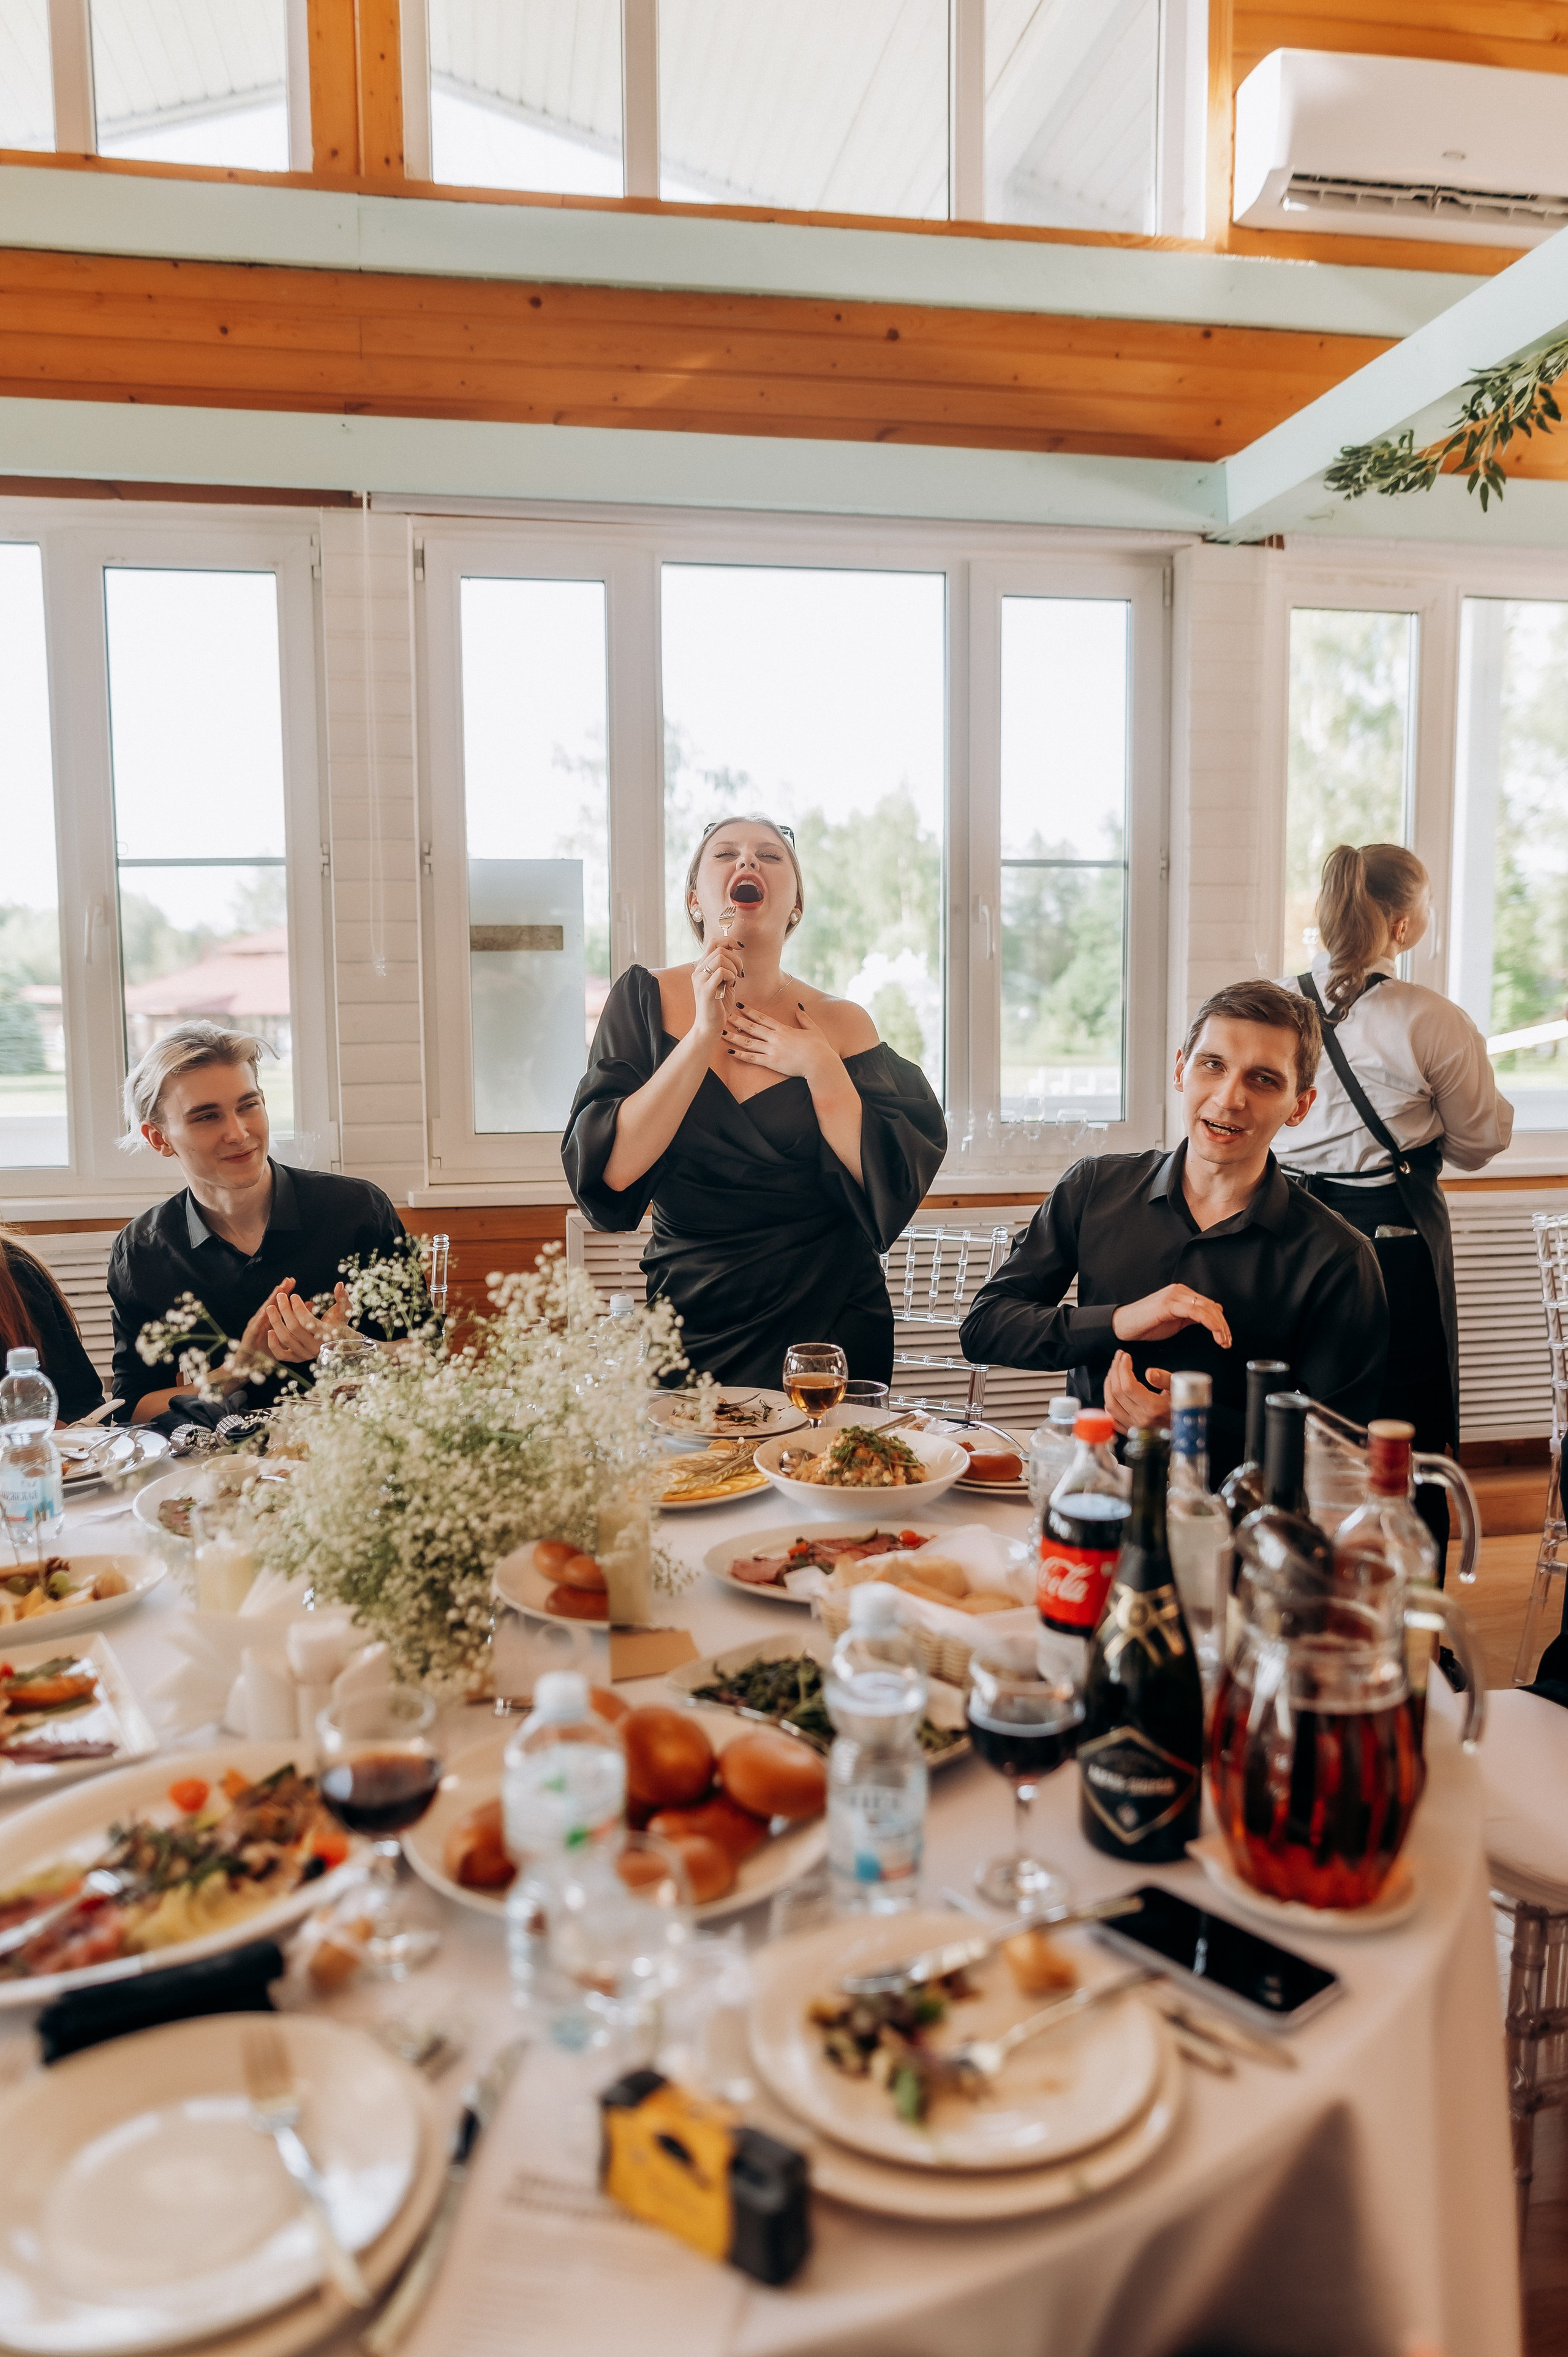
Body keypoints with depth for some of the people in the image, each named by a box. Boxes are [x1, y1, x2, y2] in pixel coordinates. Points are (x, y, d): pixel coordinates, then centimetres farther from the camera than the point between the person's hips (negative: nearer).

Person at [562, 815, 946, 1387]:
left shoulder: (842, 1025, -2)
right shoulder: (647, 998, -3)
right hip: (691, 1323, 0)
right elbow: (607, 1172, -15)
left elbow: (894, 1185, -8)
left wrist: (820, 1067, -15)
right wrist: (703, 1034, -19)